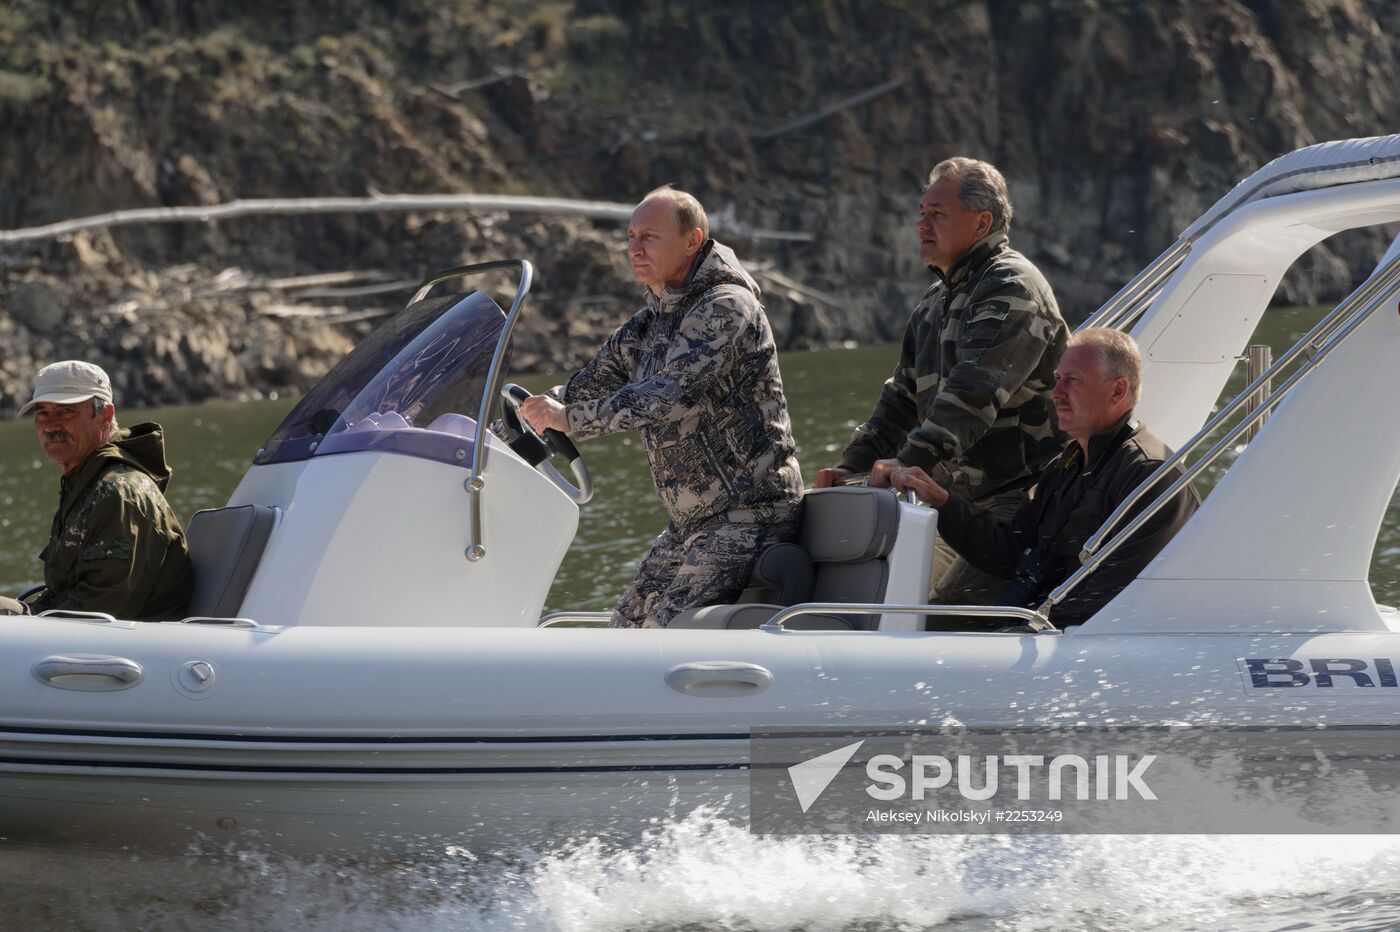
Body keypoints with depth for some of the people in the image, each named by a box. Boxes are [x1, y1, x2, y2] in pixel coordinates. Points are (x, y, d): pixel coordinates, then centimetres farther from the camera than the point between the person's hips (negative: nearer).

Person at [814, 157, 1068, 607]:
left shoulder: (1013, 287, -12)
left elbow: (975, 390, -25)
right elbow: (903, 395, 24)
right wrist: (855, 464, 9)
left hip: (1017, 498, -10)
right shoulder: (936, 302, 21)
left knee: (953, 606, -23)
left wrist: (913, 459, -35)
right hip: (959, 502, 10)